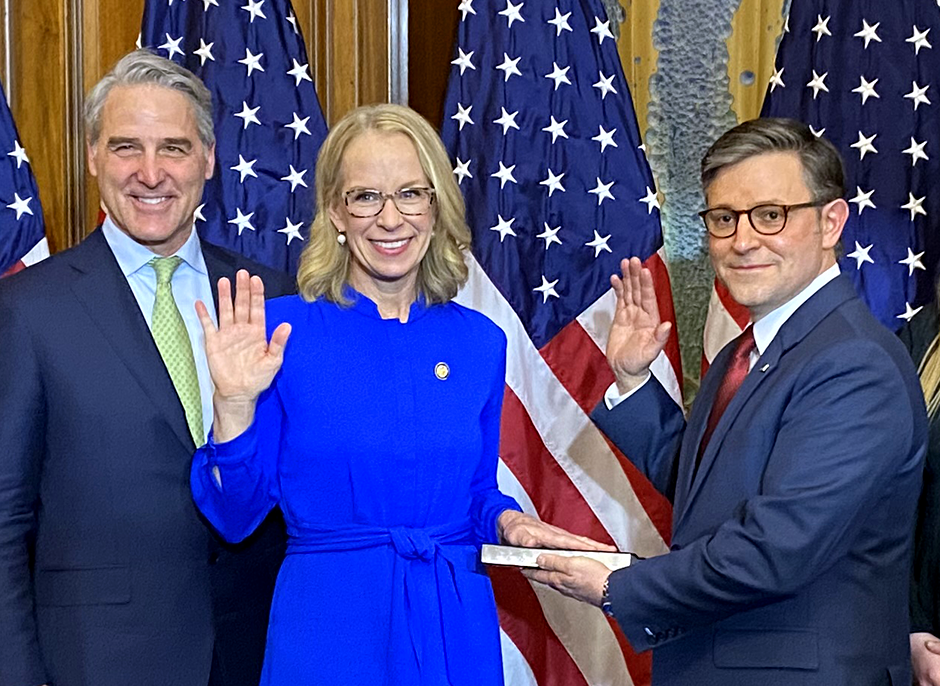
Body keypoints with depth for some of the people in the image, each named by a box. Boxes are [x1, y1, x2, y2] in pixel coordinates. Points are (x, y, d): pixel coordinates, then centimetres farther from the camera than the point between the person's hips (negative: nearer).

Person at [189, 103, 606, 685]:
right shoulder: (283, 330, -7)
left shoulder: (480, 343, 2)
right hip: (328, 630, -3)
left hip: (456, 634, 3)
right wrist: (235, 405, -21)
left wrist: (506, 521, -7)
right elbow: (236, 516, -6)